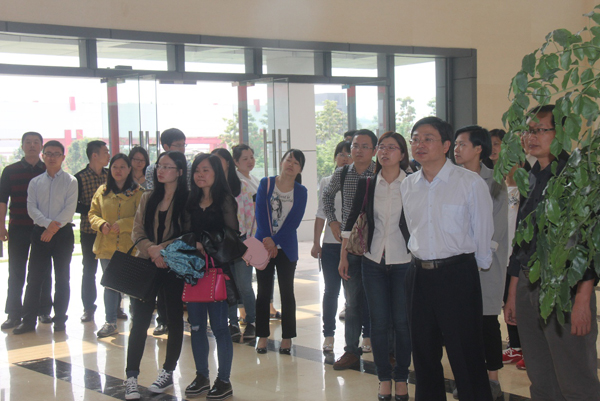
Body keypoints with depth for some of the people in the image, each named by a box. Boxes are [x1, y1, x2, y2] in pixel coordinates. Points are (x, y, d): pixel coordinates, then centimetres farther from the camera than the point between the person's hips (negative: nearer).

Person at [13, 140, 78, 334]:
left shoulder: (70, 181, 1)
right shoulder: (35, 182, 9)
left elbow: (70, 209, -7)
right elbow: (31, 208, 1)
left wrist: (54, 227, -14)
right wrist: (48, 223, -14)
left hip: (63, 232, -2)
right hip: (40, 231, 2)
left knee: (62, 277, 3)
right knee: (34, 277, 1)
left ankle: (60, 319, 12)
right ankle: (28, 320, 5)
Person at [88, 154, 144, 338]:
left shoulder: (138, 192, -2)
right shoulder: (102, 191, 10)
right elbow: (93, 213, 13)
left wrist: (123, 224, -18)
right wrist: (101, 224, -7)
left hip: (131, 247, -3)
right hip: (107, 246, 4)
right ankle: (110, 322, 18)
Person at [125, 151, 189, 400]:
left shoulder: (188, 200, -4)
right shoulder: (148, 199, 10)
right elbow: (137, 232, 6)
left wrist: (164, 249, -19)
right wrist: (151, 249, -13)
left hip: (175, 267, -3)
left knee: (175, 320, 8)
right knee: (139, 322, -2)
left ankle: (168, 373, 22)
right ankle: (131, 377, 2)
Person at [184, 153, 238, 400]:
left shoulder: (224, 200, -3)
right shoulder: (192, 201, 13)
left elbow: (232, 234, -8)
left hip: (217, 268, -6)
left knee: (219, 325, -2)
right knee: (196, 324, 9)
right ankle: (201, 377, 21)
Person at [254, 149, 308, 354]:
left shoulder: (301, 191, 2)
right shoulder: (266, 184, 0)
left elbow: (294, 221, -6)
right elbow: (260, 213, -6)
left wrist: (274, 242, -15)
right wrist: (266, 239, -15)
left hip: (286, 248, 0)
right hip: (263, 245, 0)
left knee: (287, 292, 3)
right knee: (263, 292, 4)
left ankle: (287, 338, 9)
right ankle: (262, 336, 12)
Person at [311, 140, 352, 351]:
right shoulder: (327, 182, 9)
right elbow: (321, 213, 10)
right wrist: (316, 242, 6)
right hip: (331, 244, 2)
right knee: (331, 290, 5)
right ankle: (328, 335, 13)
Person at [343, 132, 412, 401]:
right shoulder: (367, 184, 5)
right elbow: (352, 220, 11)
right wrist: (343, 255, 8)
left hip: (404, 261, -2)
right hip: (374, 261, 2)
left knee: (402, 322, 3)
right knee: (379, 323, 5)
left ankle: (402, 378, 17)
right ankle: (384, 379, 16)